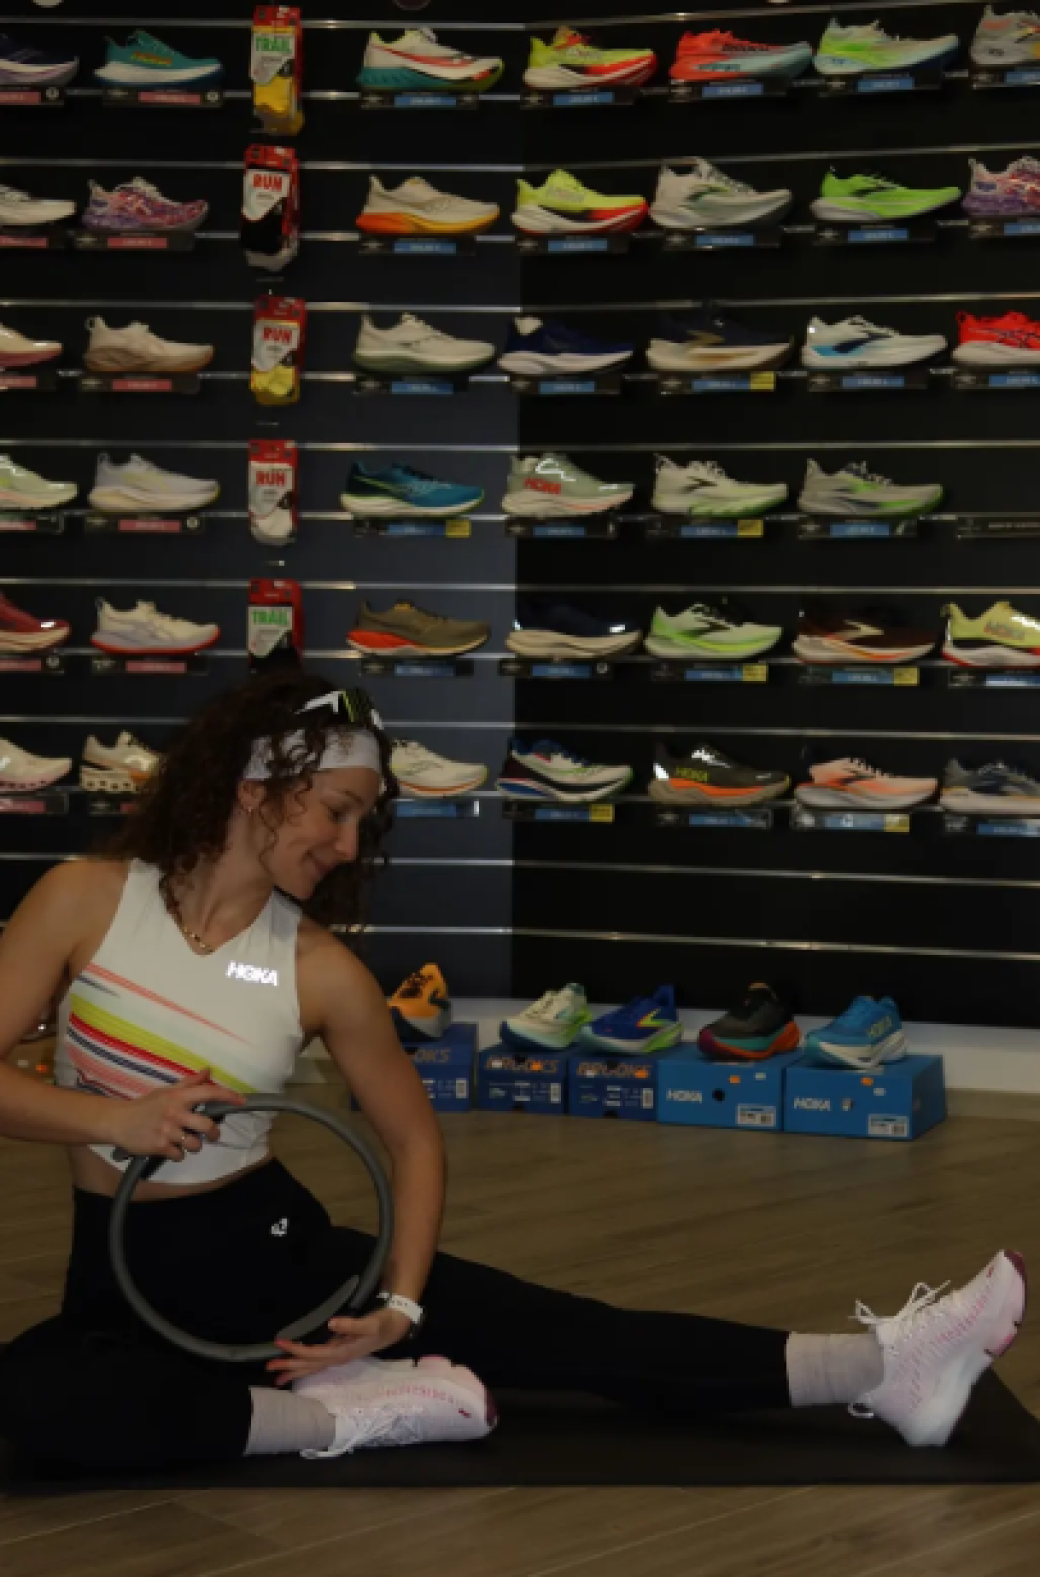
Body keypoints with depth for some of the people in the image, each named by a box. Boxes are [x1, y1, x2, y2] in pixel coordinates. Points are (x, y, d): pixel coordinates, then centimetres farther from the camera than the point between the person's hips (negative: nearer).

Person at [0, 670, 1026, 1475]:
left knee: (545, 1329, -14)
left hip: (273, 1243, 2)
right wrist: (111, 1120, -25)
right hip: (125, 1277, -1)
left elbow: (413, 1136, 3)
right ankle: (356, 1409, -28)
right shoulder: (85, 899, -9)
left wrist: (401, 1304, -11)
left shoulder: (320, 970, -6)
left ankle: (886, 1367, -18)